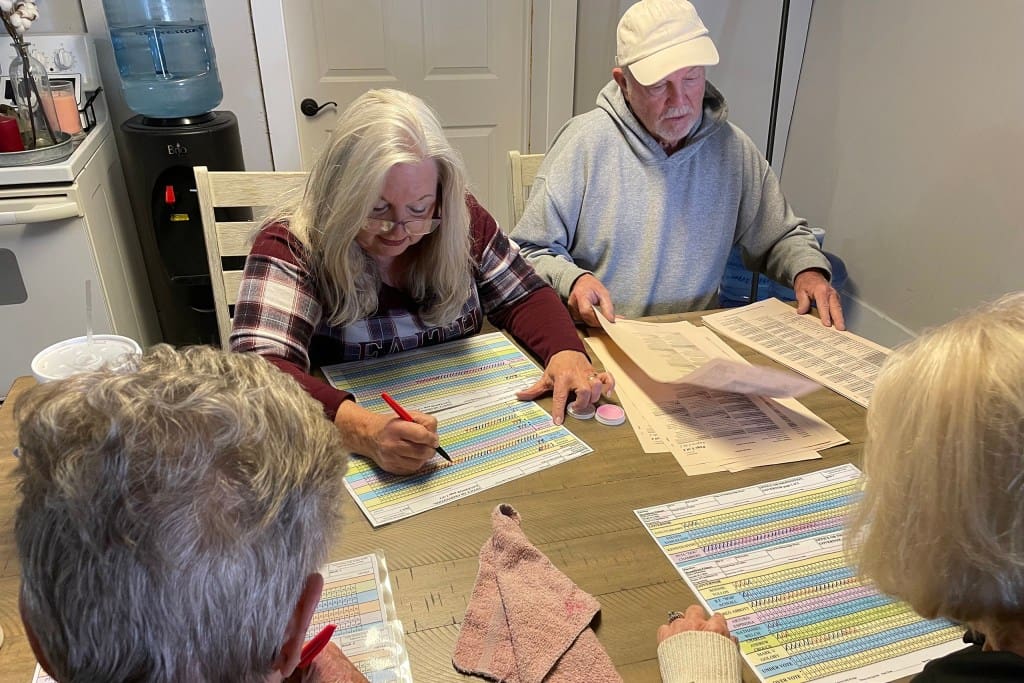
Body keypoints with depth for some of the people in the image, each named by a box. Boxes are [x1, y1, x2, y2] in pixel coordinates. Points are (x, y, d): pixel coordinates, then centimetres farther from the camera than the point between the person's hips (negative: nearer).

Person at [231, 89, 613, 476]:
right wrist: (361, 430, -42)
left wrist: (565, 352, -15)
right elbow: (257, 369, -26)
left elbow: (525, 297, 5)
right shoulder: (290, 246, -15)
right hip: (348, 459, -2)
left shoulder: (462, 220, -2)